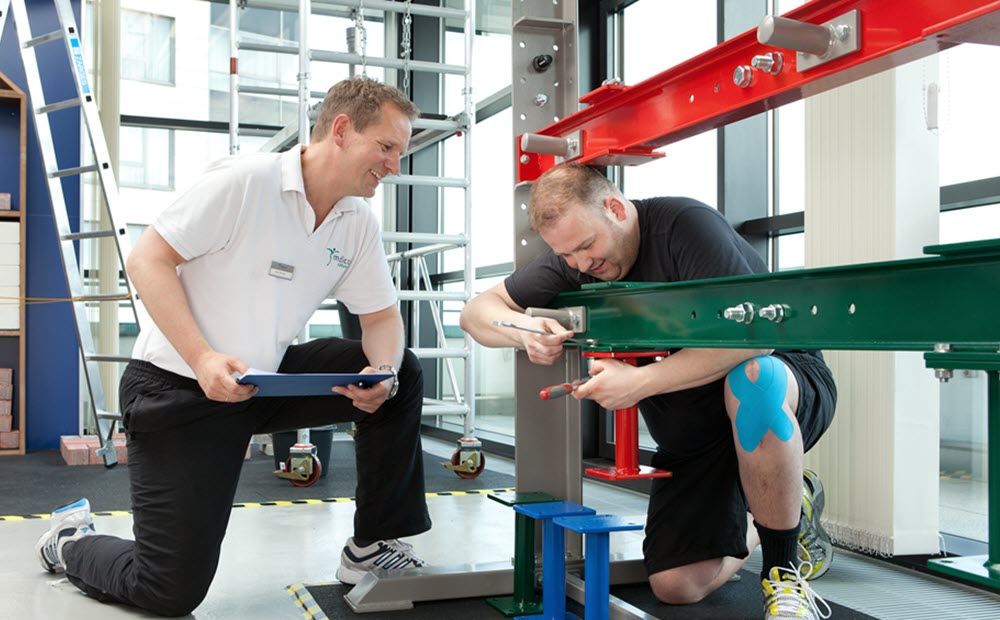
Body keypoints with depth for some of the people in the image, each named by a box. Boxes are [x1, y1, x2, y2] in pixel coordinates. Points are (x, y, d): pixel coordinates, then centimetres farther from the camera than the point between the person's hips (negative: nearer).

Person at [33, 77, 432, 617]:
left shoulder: (359, 225, 2)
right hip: (179, 389, -6)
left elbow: (381, 318, 7)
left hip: (268, 379, 7)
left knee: (402, 374, -7)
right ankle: (70, 542, 27)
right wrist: (203, 358, -29)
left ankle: (372, 548, 4)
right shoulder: (245, 181, -18)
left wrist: (382, 372, -17)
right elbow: (147, 259, -17)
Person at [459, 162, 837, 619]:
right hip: (692, 436, 6)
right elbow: (476, 312, 1)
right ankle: (792, 509, 22)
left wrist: (640, 382, -35)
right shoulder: (572, 262, -2)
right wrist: (525, 330, -22)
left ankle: (783, 571, -20)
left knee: (749, 377, -42)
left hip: (782, 383, -5)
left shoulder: (686, 225, -21)